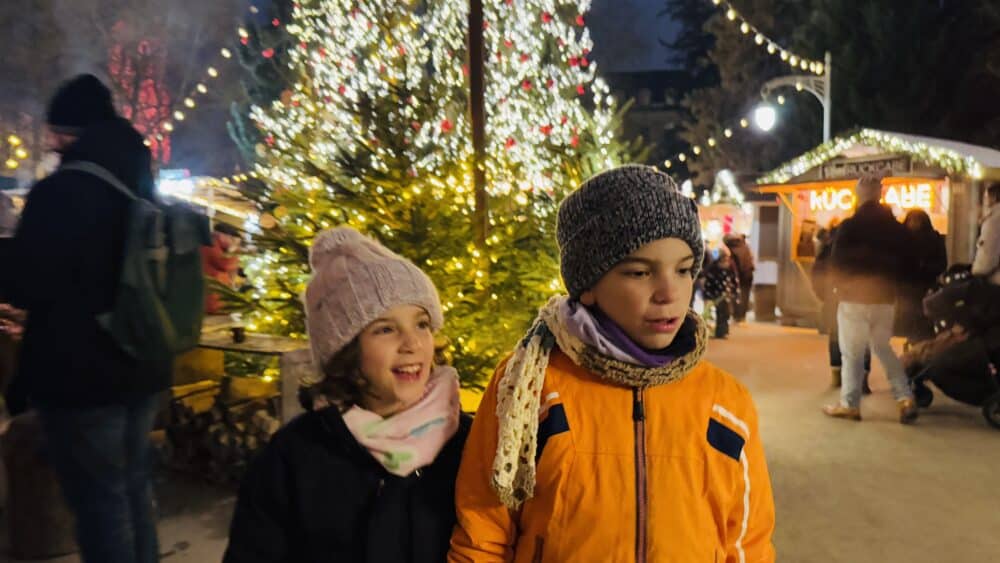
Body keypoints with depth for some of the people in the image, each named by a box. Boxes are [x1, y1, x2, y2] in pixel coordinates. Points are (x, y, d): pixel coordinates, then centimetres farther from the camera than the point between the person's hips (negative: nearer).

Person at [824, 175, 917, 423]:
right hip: (886, 298, 5)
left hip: (855, 297, -5)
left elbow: (837, 263, -9)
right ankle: (905, 398, 9)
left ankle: (849, 404, 4)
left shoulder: (850, 226, -11)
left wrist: (840, 286, 8)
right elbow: (905, 262, 8)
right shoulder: (898, 228, 4)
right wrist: (890, 286, 17)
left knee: (852, 353, 2)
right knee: (883, 348, 18)